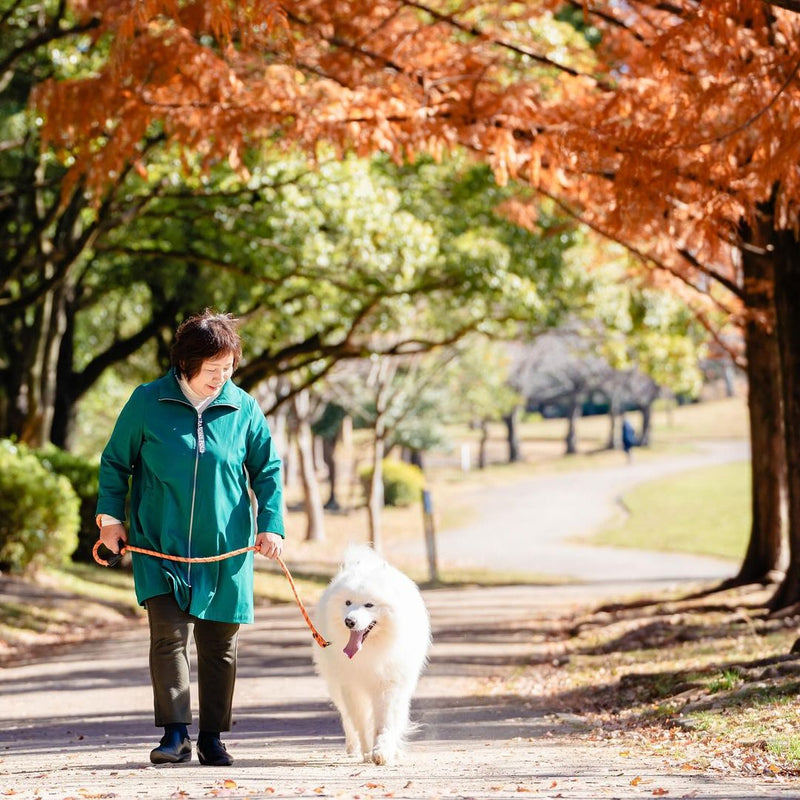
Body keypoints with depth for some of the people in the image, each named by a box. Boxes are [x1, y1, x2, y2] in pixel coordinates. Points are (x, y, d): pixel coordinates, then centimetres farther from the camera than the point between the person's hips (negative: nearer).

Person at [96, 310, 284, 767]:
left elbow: (268, 469, 10)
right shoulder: (148, 402, -2)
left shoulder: (243, 409, 1)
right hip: (161, 543, -2)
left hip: (226, 549, 2)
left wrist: (271, 524, 0)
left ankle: (212, 739, 15)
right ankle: (175, 734, -11)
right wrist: (110, 515, 1)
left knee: (219, 644, 6)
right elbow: (115, 461, 8)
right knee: (169, 635, -13)